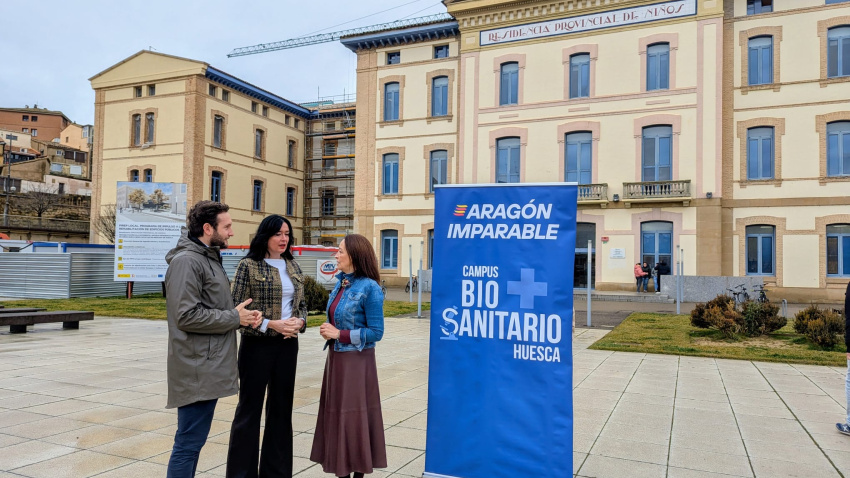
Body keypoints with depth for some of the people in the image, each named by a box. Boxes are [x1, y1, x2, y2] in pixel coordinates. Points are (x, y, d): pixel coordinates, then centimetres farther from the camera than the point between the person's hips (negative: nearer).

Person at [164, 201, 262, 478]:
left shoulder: (210, 259, 16)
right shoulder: (187, 261, -16)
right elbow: (187, 315, -23)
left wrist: (243, 316, 1)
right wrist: (235, 318, -13)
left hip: (210, 367, 10)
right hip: (197, 370, -10)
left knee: (193, 440, 17)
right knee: (189, 442, -2)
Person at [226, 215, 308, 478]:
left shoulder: (292, 266, 9)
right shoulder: (248, 265, -8)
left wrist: (300, 322, -8)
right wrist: (271, 324, -20)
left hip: (288, 345, 5)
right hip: (257, 345, -5)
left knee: (281, 408, 13)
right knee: (250, 409, 5)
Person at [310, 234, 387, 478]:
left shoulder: (369, 288, -15)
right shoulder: (340, 284, 8)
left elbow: (375, 332, -16)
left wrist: (339, 334, -16)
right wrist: (328, 330, -2)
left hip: (356, 362, -8)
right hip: (335, 358, 8)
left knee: (355, 417, 3)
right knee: (336, 414, 14)